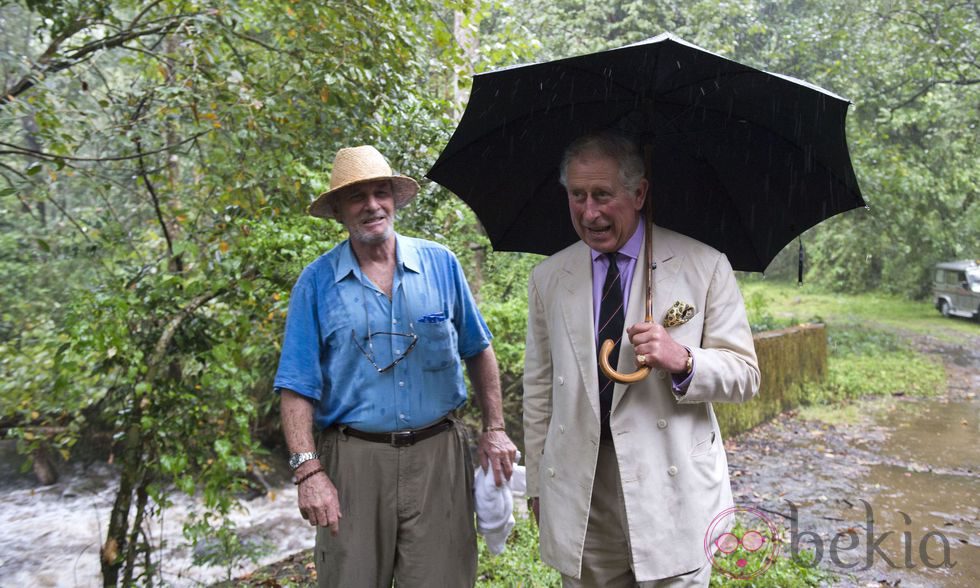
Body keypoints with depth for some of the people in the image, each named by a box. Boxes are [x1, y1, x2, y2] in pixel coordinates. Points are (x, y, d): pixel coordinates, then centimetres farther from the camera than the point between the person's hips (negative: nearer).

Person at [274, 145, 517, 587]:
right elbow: (298, 386, -2)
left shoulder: (441, 264, 3)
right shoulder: (317, 282, 0)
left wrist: (494, 429, 7)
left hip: (439, 455, 1)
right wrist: (308, 470, -10)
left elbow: (478, 351, 11)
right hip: (354, 462, -1)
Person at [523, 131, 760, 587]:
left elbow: (745, 376, -1)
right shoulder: (548, 278, 5)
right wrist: (537, 486, 9)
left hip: (671, 489, -2)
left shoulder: (704, 267, -3)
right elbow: (538, 391, 9)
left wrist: (683, 361, -21)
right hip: (576, 492, 2)